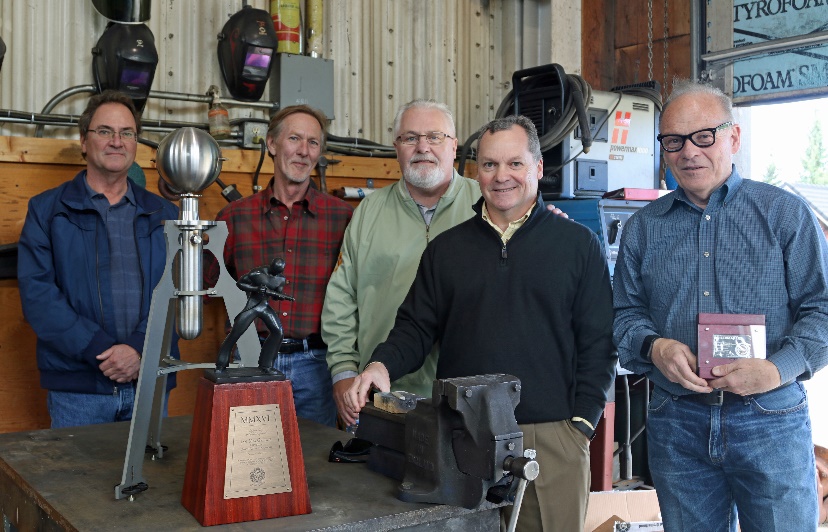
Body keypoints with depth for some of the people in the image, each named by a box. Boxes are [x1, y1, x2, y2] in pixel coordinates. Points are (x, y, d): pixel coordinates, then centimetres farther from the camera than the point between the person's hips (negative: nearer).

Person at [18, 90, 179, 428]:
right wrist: (102, 350, -14)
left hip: (149, 381, 2)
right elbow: (36, 292, -6)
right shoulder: (47, 210, 5)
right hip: (77, 387, -2)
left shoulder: (162, 215, 11)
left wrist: (139, 348, -14)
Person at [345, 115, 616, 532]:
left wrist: (583, 422, -6)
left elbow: (598, 341, 1)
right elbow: (417, 326, 9)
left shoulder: (579, 244, 4)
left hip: (553, 437, -1)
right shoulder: (446, 249, 10)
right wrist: (383, 364, -11)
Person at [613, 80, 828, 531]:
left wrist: (778, 368, -18)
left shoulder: (786, 213, 2)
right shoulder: (642, 228, 10)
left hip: (771, 423, -2)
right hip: (676, 425, 2)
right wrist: (653, 346, -12)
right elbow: (625, 313, 10)